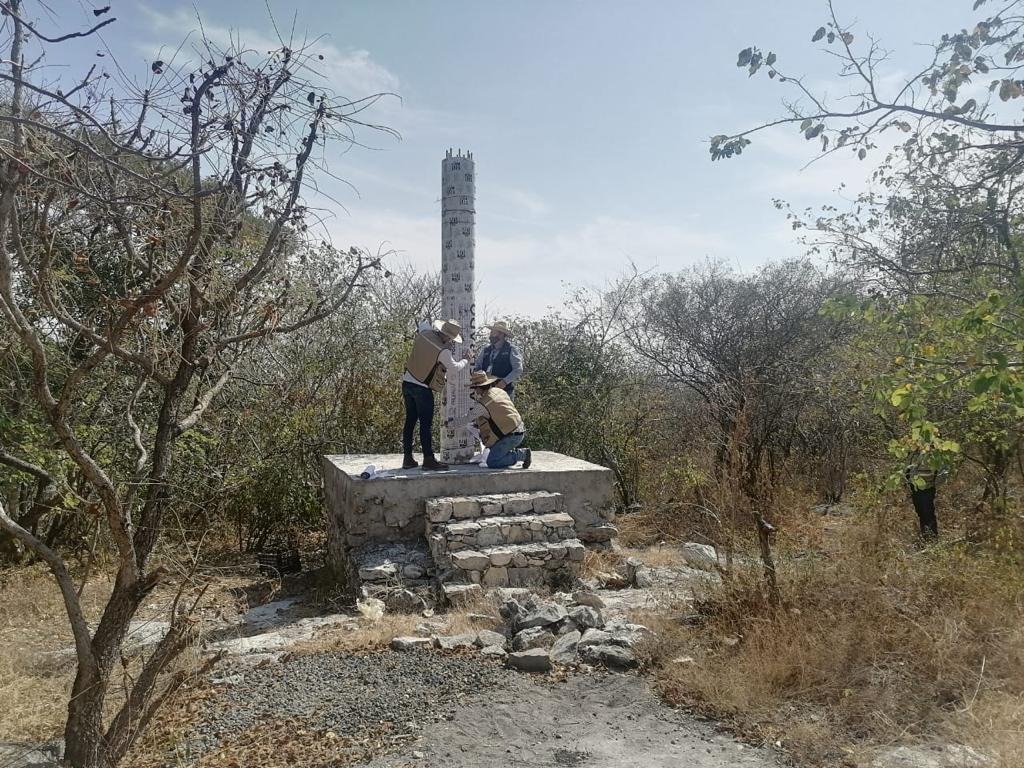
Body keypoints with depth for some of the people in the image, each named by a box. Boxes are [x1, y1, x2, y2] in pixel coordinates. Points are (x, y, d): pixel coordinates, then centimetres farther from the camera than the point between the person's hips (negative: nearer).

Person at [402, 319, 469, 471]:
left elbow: (424, 326, 27)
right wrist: (466, 361, 17)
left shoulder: (424, 333, 0)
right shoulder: (443, 351, -18)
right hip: (422, 388, -7)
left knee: (410, 421, 11)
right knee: (426, 424, -2)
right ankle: (428, 459, -1)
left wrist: (436, 330, 17)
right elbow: (454, 367, 0)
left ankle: (408, 458, 16)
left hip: (407, 382, 7)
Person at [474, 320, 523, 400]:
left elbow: (518, 369, -9)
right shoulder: (486, 350, 15)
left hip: (504, 390, -5)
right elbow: (477, 366, 16)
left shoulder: (511, 350, 0)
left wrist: (505, 381, -21)